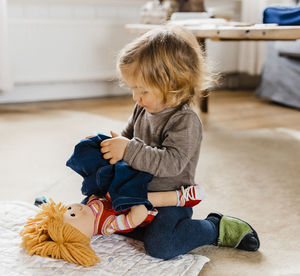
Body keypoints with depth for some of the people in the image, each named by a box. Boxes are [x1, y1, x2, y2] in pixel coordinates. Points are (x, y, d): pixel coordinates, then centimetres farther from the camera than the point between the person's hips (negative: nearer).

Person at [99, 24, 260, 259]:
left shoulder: (185, 121, -22)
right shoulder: (143, 109, 2)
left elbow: (170, 163, -32)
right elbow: (127, 136, 18)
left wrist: (129, 150, -38)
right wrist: (108, 144, -3)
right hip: (140, 191, 8)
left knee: (159, 245, -27)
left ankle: (217, 229, -2)